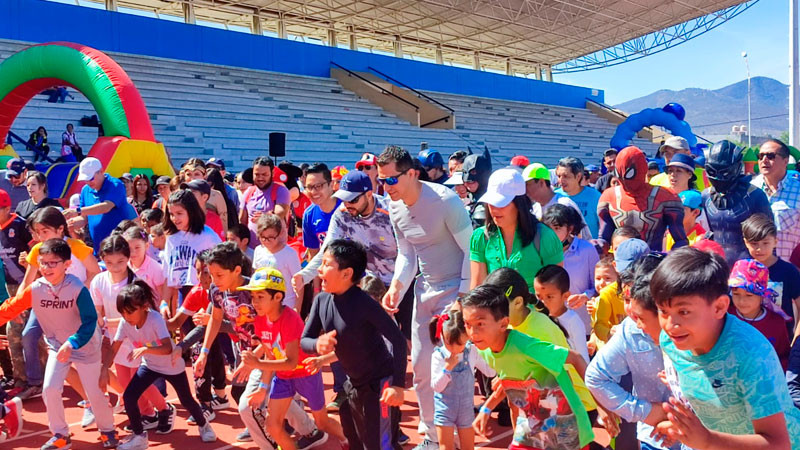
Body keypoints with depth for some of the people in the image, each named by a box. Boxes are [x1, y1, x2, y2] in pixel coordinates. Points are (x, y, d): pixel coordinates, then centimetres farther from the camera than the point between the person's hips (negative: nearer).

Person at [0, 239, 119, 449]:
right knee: (49, 390, -4)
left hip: (85, 347, -4)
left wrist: (71, 344, -38)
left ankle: (107, 430, 28)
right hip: (57, 346, 4)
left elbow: (89, 322, -27)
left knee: (95, 393, 4)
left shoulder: (78, 289, -26)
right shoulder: (35, 289, -14)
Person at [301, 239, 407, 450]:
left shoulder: (363, 302, -24)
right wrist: (317, 344, -23)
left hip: (380, 384, -8)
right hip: (353, 384, 8)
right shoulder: (321, 300, -5)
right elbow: (304, 340, 1)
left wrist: (398, 385, -28)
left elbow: (397, 339, -24)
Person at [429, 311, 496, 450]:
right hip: (445, 408, -2)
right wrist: (447, 368, -27)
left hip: (466, 408, 3)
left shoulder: (472, 352, -7)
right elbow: (436, 386, -16)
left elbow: (490, 372, -1)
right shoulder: (438, 356, -15)